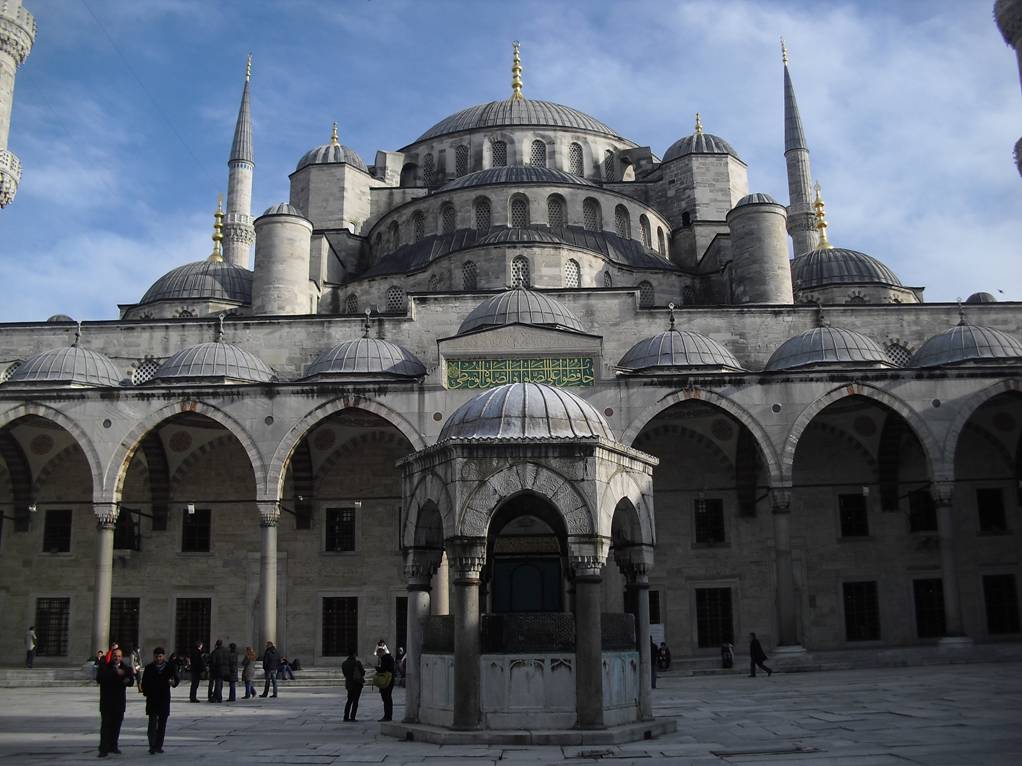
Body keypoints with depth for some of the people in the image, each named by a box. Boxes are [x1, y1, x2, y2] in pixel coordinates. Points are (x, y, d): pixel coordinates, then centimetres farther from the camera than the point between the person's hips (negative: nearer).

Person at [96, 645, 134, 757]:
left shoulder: (125, 668, 7)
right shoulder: (104, 666, -1)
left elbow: (131, 681, -2)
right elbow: (99, 679, -19)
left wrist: (127, 680, -26)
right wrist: (115, 673, -25)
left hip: (120, 701, 3)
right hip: (106, 701, -3)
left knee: (117, 724, 9)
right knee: (106, 724, -9)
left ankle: (113, 746, 22)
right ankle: (104, 749, -10)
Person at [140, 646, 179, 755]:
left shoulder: (170, 667, 3)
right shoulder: (149, 668, 3)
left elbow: (176, 679, 0)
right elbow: (144, 683, 7)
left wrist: (173, 682, -23)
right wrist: (147, 693, -6)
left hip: (164, 699, 1)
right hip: (152, 699, -1)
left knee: (162, 724, 5)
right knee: (152, 723, -9)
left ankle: (159, 746, 13)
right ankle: (152, 746, -9)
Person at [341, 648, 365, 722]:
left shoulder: (344, 663, 1)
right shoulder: (357, 663, -15)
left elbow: (345, 674, 12)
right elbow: (362, 673, -9)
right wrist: (362, 668, 13)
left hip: (349, 684, 5)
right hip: (357, 684, -5)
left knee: (349, 700, 17)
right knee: (355, 701, 0)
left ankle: (346, 716, 14)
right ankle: (352, 717, -4)